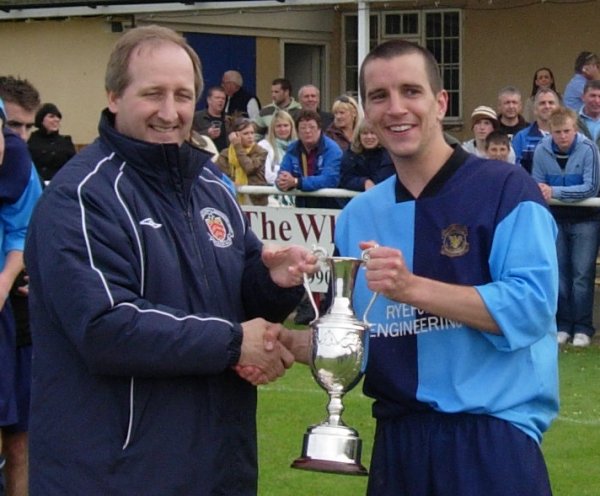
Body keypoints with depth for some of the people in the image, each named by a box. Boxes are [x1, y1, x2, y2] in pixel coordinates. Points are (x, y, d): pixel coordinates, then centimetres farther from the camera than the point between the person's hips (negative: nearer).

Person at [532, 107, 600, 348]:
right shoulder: (542, 150, -6)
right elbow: (537, 185, 1)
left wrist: (555, 191, -25)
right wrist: (541, 192, -23)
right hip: (556, 218, 3)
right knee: (559, 272, 5)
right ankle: (563, 325, 13)